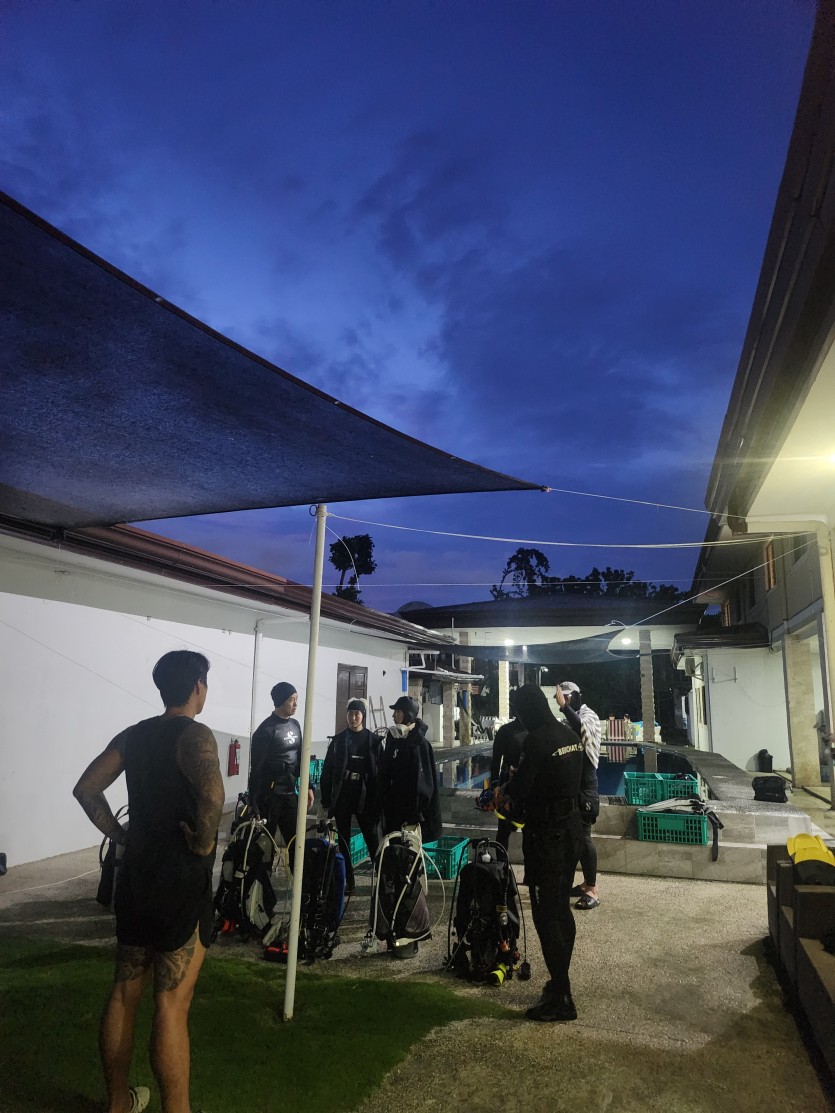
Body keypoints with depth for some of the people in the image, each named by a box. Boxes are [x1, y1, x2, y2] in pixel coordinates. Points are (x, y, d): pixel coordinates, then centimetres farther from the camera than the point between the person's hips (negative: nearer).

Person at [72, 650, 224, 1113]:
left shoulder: (133, 735, 6)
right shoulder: (194, 734, -17)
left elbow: (86, 788, 9)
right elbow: (211, 790, -35)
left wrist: (120, 834, 11)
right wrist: (204, 840, -19)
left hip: (135, 876, 8)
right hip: (180, 883, -8)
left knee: (124, 992, 19)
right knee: (172, 1004, 2)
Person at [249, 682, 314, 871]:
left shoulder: (295, 725, 9)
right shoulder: (267, 729, -13)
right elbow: (257, 768, -14)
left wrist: (307, 786, 11)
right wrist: (255, 802, -15)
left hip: (290, 793, 7)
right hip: (269, 796, -7)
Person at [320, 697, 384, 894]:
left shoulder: (373, 740, 3)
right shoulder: (338, 740, 6)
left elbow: (380, 771, 1)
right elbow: (327, 771, 5)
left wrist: (378, 800, -5)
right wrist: (327, 800, 0)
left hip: (365, 798, -2)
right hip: (342, 796, 2)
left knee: (373, 840, -2)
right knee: (344, 841, 6)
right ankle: (347, 882, 14)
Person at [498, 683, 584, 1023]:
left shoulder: (537, 739, -21)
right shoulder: (571, 735, 5)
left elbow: (522, 785, -20)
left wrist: (504, 792, 4)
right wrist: (515, 792, 14)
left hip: (546, 833, -9)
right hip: (572, 826, 9)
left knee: (546, 913, 0)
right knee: (562, 908, 19)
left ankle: (561, 998, 7)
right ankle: (560, 981, 33)